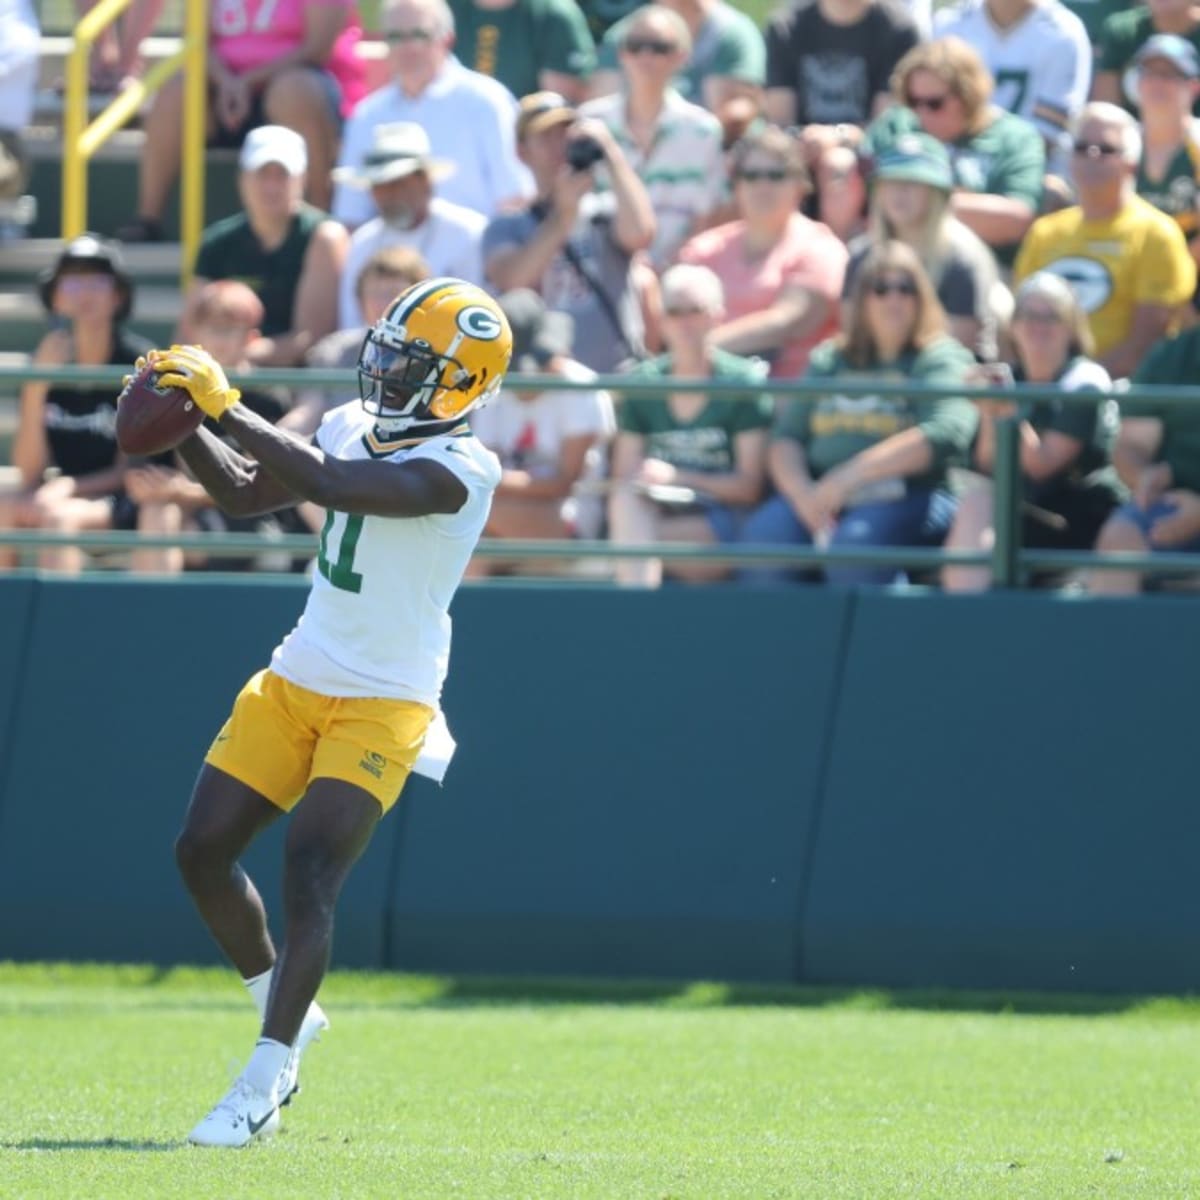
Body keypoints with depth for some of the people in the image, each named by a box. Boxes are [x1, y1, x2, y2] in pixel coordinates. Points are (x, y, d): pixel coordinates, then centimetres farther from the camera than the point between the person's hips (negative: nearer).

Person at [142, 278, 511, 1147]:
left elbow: (336, 486, -31)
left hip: (381, 705, -8)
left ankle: (261, 1089, -14)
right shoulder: (355, 427, 6)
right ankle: (285, 1011, 25)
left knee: (308, 875, -18)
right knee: (203, 850, 4)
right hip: (295, 682, 8)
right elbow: (246, 495, 13)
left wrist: (230, 408, -27)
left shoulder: (461, 470, -19)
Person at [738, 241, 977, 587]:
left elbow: (946, 433, -12)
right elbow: (786, 438, 13)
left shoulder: (942, 360, 6)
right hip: (820, 496, 4)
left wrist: (852, 475, -19)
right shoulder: (830, 360, 20)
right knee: (762, 538, -26)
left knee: (852, 546, -36)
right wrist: (802, 494, -10)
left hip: (906, 498, -4)